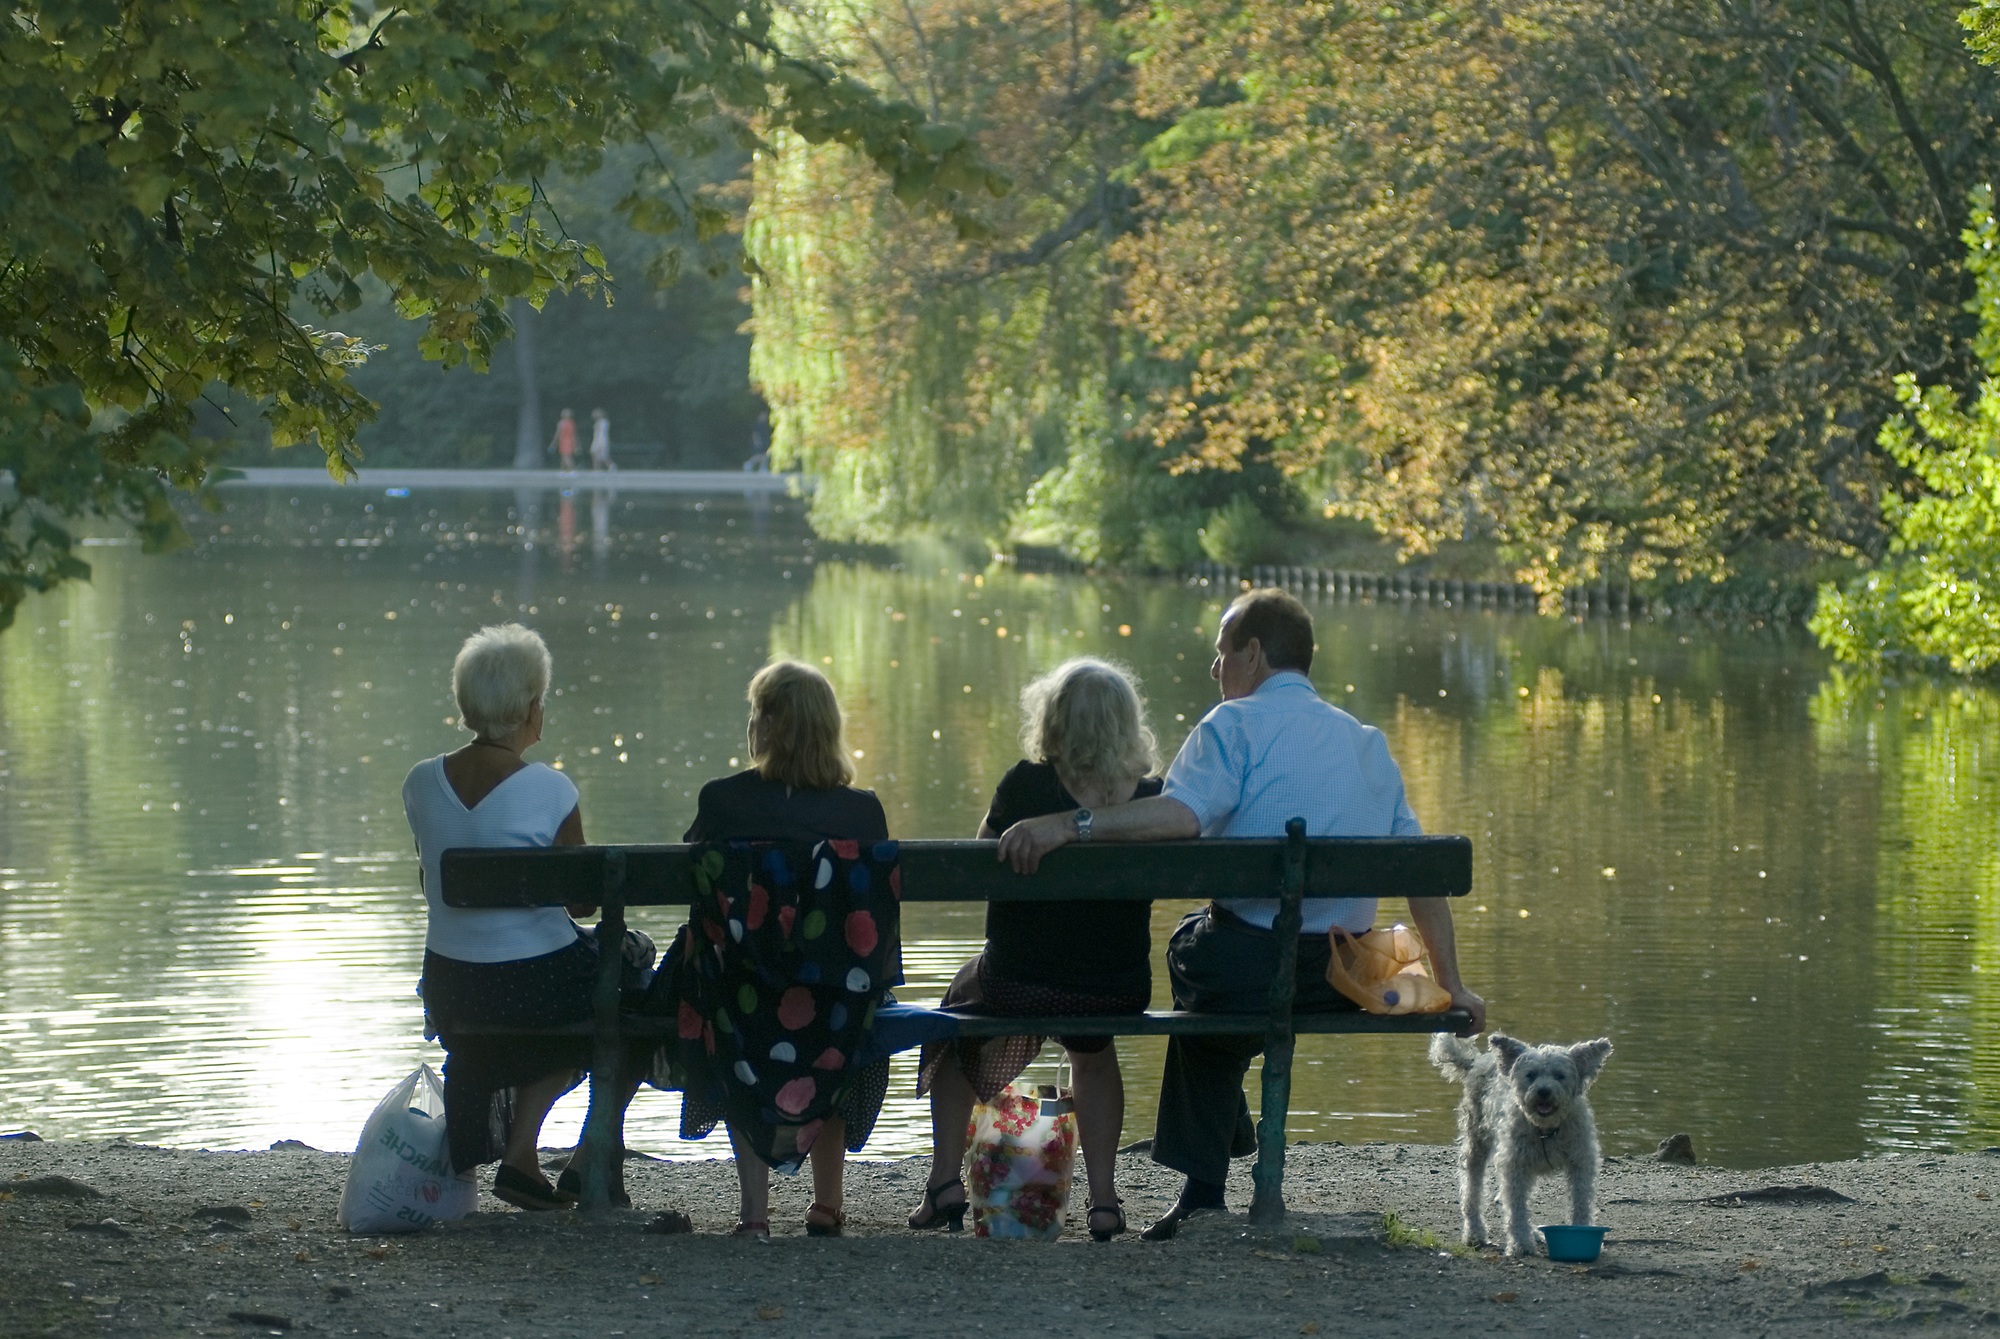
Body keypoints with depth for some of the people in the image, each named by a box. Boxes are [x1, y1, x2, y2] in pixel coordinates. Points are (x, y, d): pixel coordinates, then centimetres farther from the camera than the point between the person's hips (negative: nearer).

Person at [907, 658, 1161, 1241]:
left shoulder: (1027, 785, -15)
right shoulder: (1152, 799, -8)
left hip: (1018, 984, -2)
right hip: (1120, 991, 2)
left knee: (960, 997, 32)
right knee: (1094, 1049, 38)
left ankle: (945, 1181, 29)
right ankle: (1103, 1196, 27)